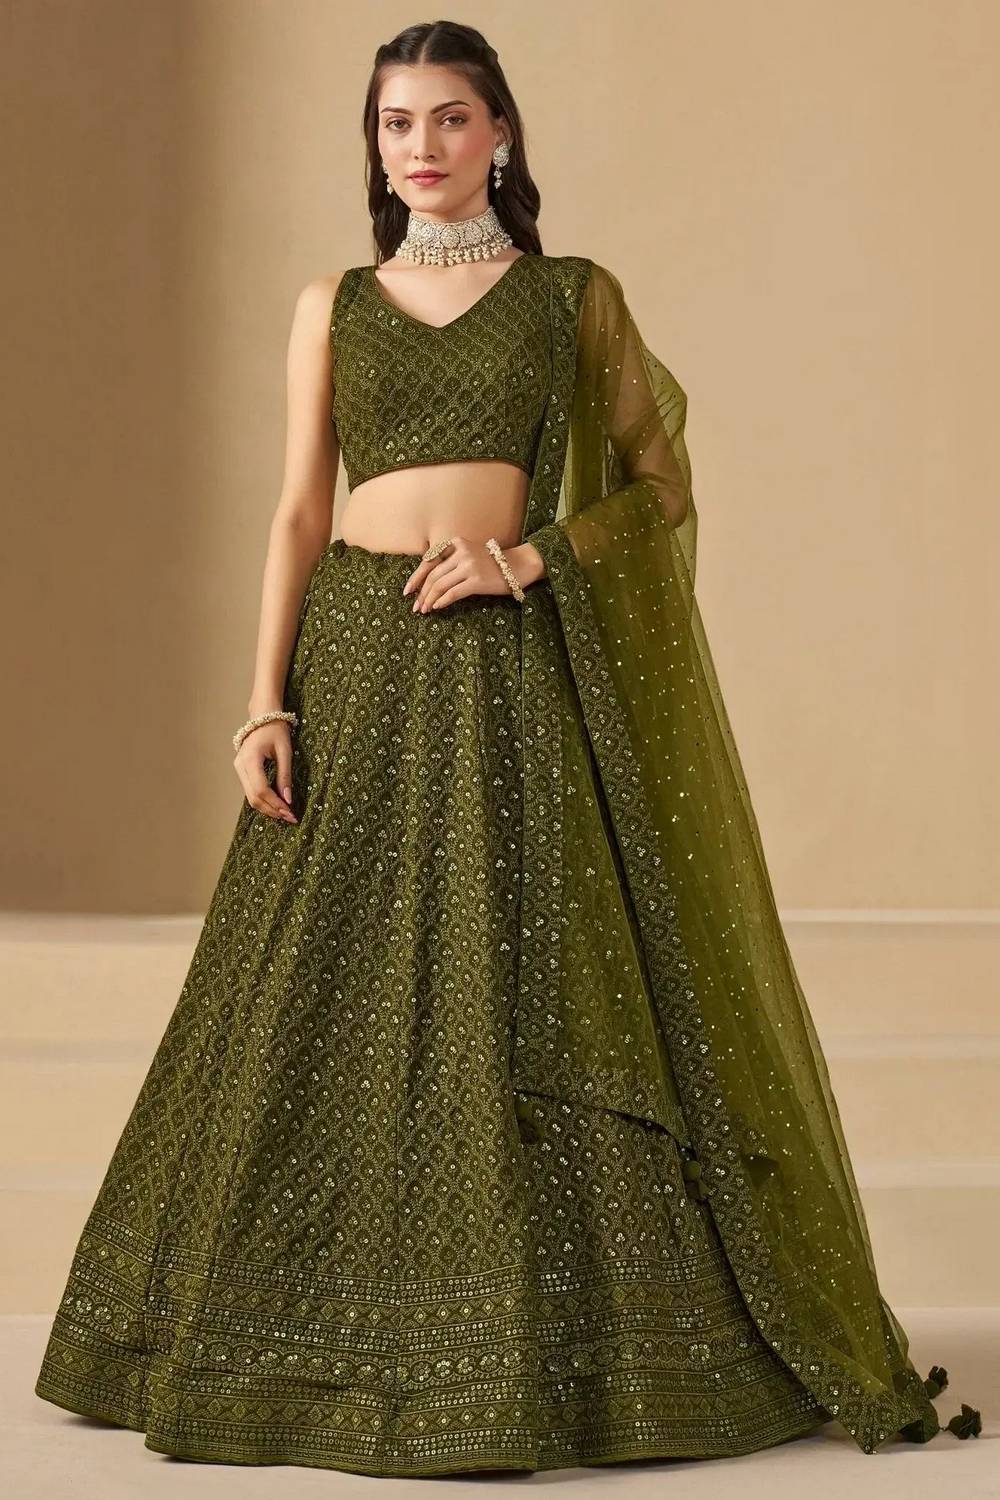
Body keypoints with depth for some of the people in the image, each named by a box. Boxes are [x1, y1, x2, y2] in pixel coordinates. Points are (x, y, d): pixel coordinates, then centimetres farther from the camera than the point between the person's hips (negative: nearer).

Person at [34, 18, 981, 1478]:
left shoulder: (577, 296, 8)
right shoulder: (334, 305, 12)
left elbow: (662, 483, 7)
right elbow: (300, 511, 9)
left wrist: (534, 554, -10)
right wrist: (266, 700, -1)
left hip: (514, 663, -2)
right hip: (357, 660, 2)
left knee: (535, 995, -5)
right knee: (342, 993, 2)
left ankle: (554, 1343, 4)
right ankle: (333, 1340, 15)